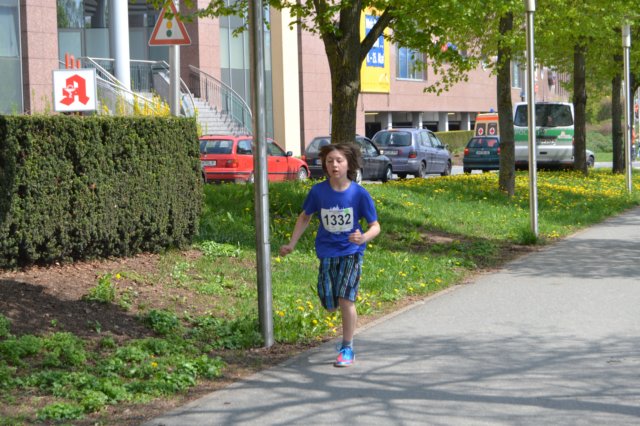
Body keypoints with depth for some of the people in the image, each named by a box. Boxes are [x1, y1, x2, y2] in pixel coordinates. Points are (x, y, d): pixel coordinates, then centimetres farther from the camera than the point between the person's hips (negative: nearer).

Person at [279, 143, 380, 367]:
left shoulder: (359, 193, -12)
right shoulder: (318, 191, -7)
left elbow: (375, 225, -6)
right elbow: (305, 217, 11)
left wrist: (364, 237, -28)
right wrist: (291, 244, 6)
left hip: (351, 252, -3)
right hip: (327, 253, 3)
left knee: (345, 299, -16)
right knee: (330, 305, 3)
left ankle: (347, 349, -1)